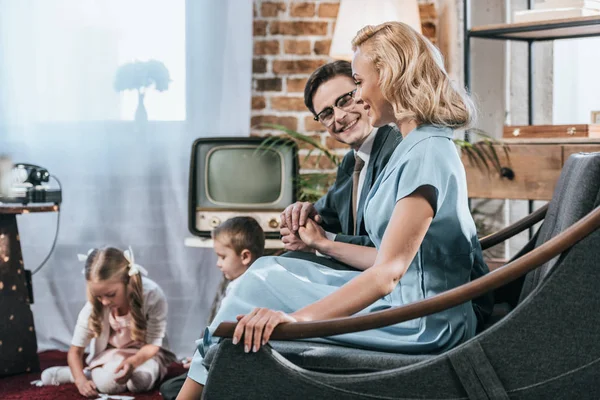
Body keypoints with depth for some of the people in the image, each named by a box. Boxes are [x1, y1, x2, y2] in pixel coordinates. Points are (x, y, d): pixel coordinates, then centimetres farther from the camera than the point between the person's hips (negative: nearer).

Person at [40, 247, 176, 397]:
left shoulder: (152, 295, -28)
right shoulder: (93, 307, -22)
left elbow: (154, 343, -18)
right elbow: (75, 351, -12)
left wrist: (133, 362, -39)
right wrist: (81, 381, -31)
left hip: (145, 353, 0)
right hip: (112, 353, 0)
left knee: (141, 381, -33)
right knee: (108, 383, -32)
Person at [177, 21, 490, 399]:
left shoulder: (427, 154, -19)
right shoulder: (418, 146, 14)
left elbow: (388, 272, -28)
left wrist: (298, 318, -34)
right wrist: (326, 245, 25)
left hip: (420, 323, -10)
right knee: (268, 271, 9)